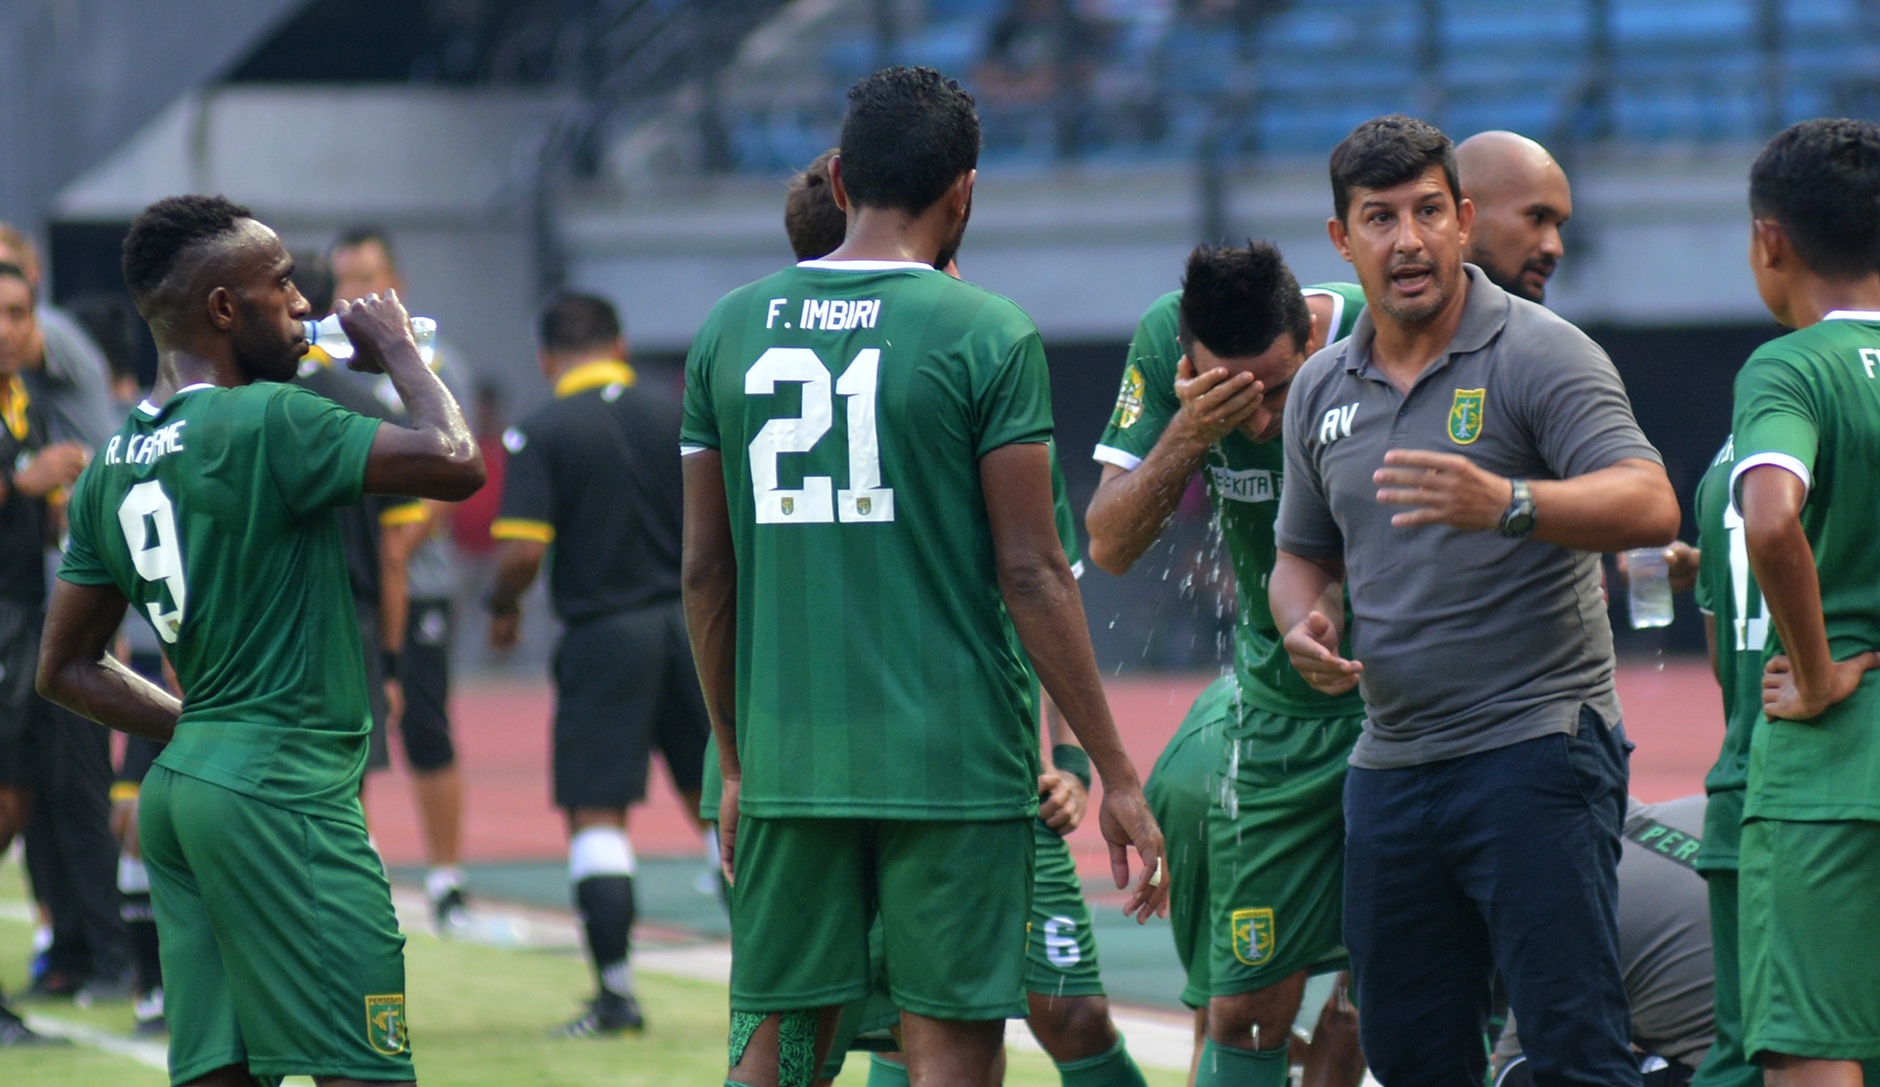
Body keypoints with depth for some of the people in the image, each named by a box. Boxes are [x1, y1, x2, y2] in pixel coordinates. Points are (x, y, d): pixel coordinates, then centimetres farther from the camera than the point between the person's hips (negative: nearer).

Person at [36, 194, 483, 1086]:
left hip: (179, 789, 9)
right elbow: (454, 463, -17)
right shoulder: (264, 423, -13)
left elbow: (66, 668, 19)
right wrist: (398, 352, -1)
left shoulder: (112, 466, 13)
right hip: (282, 792, -9)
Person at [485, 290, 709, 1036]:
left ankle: (616, 993, -5)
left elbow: (521, 552, -14)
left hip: (603, 637, -4)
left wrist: (503, 609, 5)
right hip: (693, 624, 4)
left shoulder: (540, 434, -7)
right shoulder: (679, 415, 3)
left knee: (596, 814, 1)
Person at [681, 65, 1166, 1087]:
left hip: (786, 762, 4)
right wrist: (1114, 773, -3)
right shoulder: (986, 336, -6)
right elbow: (1031, 573, -8)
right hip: (952, 766, -4)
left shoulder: (731, 331, 7)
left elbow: (705, 570, 11)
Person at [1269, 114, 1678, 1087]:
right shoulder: (1322, 389, 13)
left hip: (1534, 744, -6)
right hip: (1389, 766, 7)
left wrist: (1508, 504, -37)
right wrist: (1305, 624, 2)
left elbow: (1649, 506, -20)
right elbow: (1302, 554, 26)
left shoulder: (1540, 355, -7)